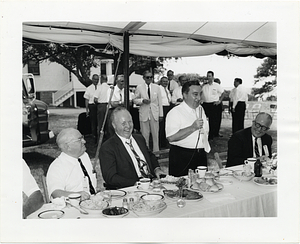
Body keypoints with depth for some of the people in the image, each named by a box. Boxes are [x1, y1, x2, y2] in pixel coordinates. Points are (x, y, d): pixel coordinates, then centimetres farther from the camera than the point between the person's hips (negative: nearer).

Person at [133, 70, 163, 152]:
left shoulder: (157, 87, 5)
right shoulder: (139, 87, 1)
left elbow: (160, 101, 7)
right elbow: (135, 100, 6)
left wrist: (161, 114, 4)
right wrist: (142, 100, -15)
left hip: (154, 113, 1)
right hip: (144, 113, -1)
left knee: (155, 134, 6)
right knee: (145, 134, 3)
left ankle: (156, 151, 17)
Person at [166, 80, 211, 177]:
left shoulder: (200, 109, 13)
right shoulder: (175, 112, -13)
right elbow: (171, 137, -25)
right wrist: (193, 128, -25)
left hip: (201, 156, 7)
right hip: (181, 158, -6)